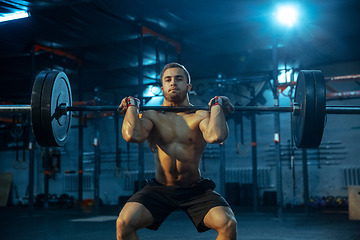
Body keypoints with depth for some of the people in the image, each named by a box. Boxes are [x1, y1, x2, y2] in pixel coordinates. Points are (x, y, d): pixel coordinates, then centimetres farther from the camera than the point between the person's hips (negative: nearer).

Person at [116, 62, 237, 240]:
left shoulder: (201, 115, -3)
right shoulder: (152, 115, -1)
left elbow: (216, 136, -27)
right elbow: (132, 135, -23)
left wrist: (216, 105, -13)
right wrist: (132, 106, -9)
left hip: (196, 190, 0)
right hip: (159, 190, 1)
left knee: (228, 224, -24)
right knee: (124, 222, -23)